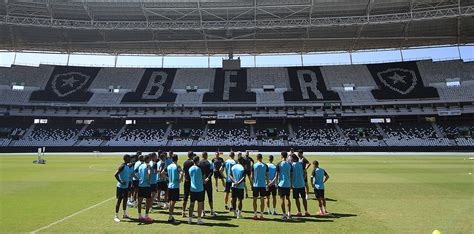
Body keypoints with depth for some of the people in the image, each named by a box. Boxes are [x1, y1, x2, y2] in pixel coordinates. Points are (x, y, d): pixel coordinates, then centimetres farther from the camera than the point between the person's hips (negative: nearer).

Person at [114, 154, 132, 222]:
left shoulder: (127, 166, 10)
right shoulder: (122, 166, -17)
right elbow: (116, 175, -24)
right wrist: (121, 182, -28)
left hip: (126, 186, 9)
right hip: (121, 187, -9)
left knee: (125, 200, 16)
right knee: (119, 200, -3)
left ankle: (125, 214, 28)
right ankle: (116, 216, 4)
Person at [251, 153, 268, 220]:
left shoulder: (254, 165, -3)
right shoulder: (265, 166, 0)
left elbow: (251, 176, -1)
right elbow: (267, 176, 2)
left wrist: (252, 184, 8)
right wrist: (267, 184, 10)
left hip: (255, 185, -1)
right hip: (263, 185, 1)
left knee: (255, 200, 8)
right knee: (262, 200, 8)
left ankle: (255, 214, 8)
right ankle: (261, 214, 9)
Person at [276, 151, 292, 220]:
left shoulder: (279, 164, -7)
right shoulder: (289, 164, 3)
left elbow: (277, 175, -8)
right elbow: (291, 175, 7)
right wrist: (291, 183, 16)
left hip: (281, 183, -4)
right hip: (288, 184, 4)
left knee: (282, 199, 1)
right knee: (287, 198, 13)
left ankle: (284, 214, 2)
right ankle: (289, 214, 14)